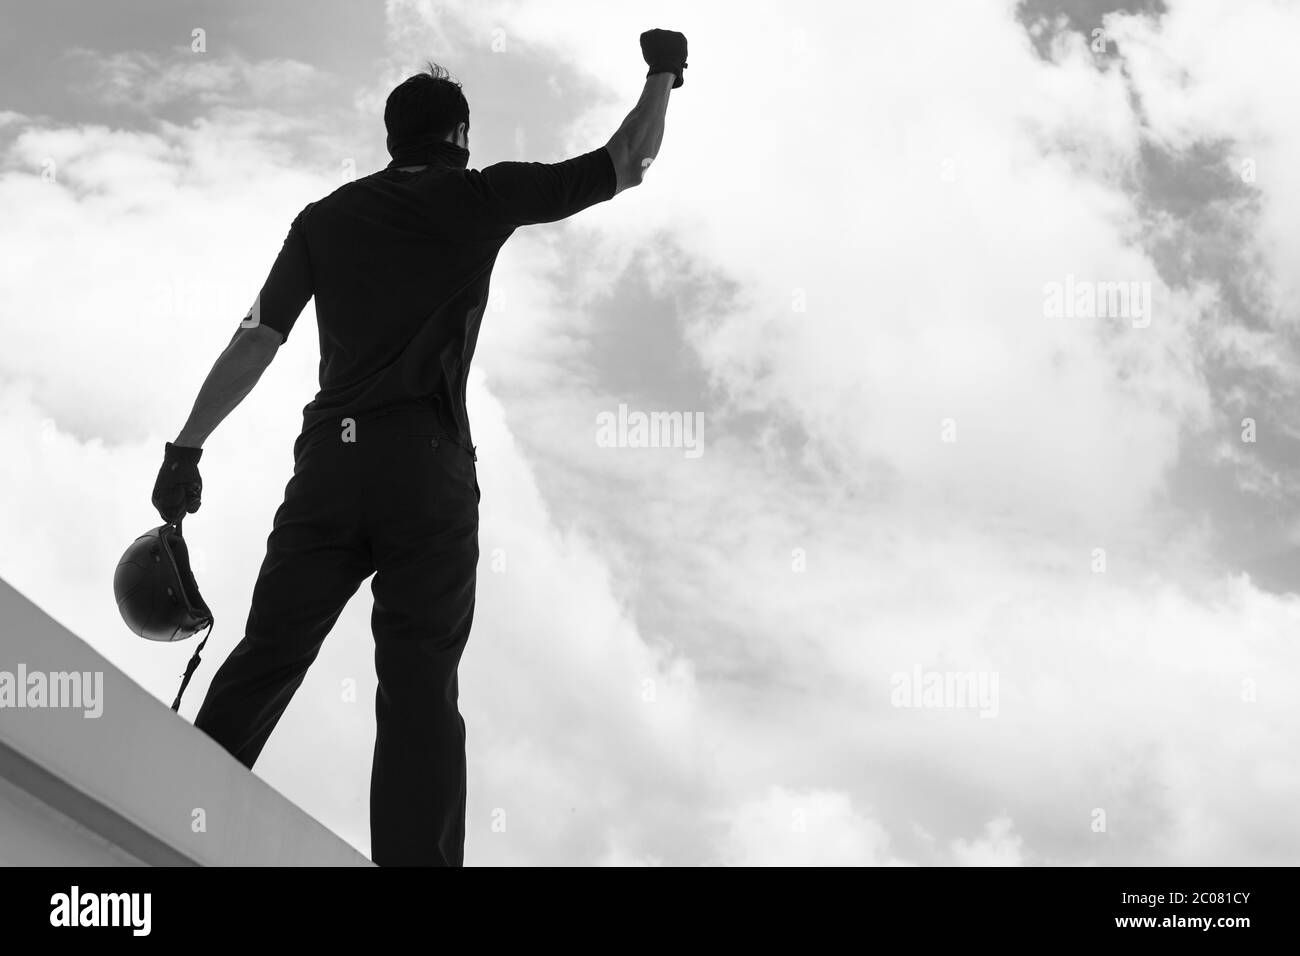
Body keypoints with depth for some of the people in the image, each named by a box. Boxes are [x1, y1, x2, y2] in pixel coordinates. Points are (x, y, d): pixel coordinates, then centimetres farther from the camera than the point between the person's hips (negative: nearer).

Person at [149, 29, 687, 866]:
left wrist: (187, 448, 6)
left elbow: (257, 340, 6)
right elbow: (626, 166, 12)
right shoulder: (480, 197, 6)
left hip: (329, 460, 3)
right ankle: (415, 857, -8)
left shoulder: (327, 216, 14)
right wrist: (663, 76, 27)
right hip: (427, 466, -3)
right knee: (419, 687, -3)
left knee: (263, 663, 8)